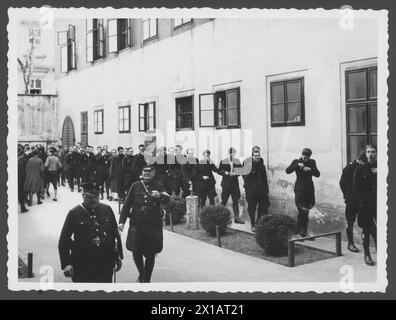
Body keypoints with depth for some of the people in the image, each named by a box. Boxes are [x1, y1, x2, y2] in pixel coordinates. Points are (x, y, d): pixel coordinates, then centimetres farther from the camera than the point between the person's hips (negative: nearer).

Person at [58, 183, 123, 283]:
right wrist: (66, 264, -8)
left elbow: (115, 235, 11)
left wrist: (118, 256, 10)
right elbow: (64, 241, -1)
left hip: (106, 263, 2)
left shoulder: (107, 210, 4)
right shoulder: (74, 213, -4)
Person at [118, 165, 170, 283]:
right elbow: (127, 204, 8)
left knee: (150, 254, 4)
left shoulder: (158, 186, 3)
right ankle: (141, 273, 30)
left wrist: (159, 196, -37)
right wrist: (122, 221, 1)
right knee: (136, 252, 2)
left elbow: (166, 199, -14)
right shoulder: (136, 186, 7)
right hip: (136, 224, 1)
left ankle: (147, 279, 21)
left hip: (154, 225, -1)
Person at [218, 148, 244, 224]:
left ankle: (237, 218, 9)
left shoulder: (237, 162, 9)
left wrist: (234, 173, -12)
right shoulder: (223, 162, 2)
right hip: (226, 184, -3)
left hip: (235, 183, 3)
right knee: (224, 201, 0)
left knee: (235, 201, 5)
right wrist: (225, 173, -15)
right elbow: (219, 171, -1)